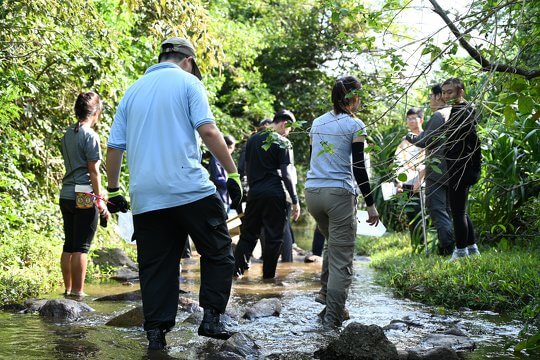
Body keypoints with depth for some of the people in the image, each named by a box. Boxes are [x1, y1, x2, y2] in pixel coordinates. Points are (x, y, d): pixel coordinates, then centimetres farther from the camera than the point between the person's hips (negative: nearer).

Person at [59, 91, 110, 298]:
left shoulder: (68, 134, 13)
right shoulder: (90, 135, -10)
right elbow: (93, 171, -11)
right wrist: (100, 201, -8)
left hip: (66, 195, 8)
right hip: (84, 196, -8)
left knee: (69, 245, 11)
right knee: (81, 247, -4)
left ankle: (68, 290, 15)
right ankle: (77, 292, -2)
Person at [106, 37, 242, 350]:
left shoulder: (133, 90, 17)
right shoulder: (187, 82, 2)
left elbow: (115, 146, 15)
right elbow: (208, 131, -10)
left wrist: (114, 190, 22)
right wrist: (233, 174, -7)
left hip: (146, 197, 5)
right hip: (190, 189, -4)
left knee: (156, 266, 9)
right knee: (218, 253, 10)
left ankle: (156, 332, 7)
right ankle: (212, 318, 3)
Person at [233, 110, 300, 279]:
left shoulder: (253, 139, 11)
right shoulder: (282, 142, -6)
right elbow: (285, 174, -10)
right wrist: (295, 200, -8)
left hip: (254, 192, 5)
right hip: (274, 193, -5)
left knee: (248, 233, 13)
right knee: (274, 236, 4)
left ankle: (236, 267, 7)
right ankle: (268, 275, 7)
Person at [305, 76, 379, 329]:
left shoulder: (317, 123, 13)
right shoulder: (355, 125, -4)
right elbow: (358, 168, -8)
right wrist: (370, 204, -3)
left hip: (312, 192, 6)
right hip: (340, 194, -6)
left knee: (332, 240, 31)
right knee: (341, 259, -2)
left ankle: (325, 292, 23)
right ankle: (332, 320, -6)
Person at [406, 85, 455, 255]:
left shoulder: (438, 115, -13)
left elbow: (426, 141, -17)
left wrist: (411, 137, 1)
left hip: (438, 170, -9)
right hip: (453, 170, 9)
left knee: (436, 208, -6)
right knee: (449, 208, 15)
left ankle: (447, 245, -12)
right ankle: (456, 243, 15)